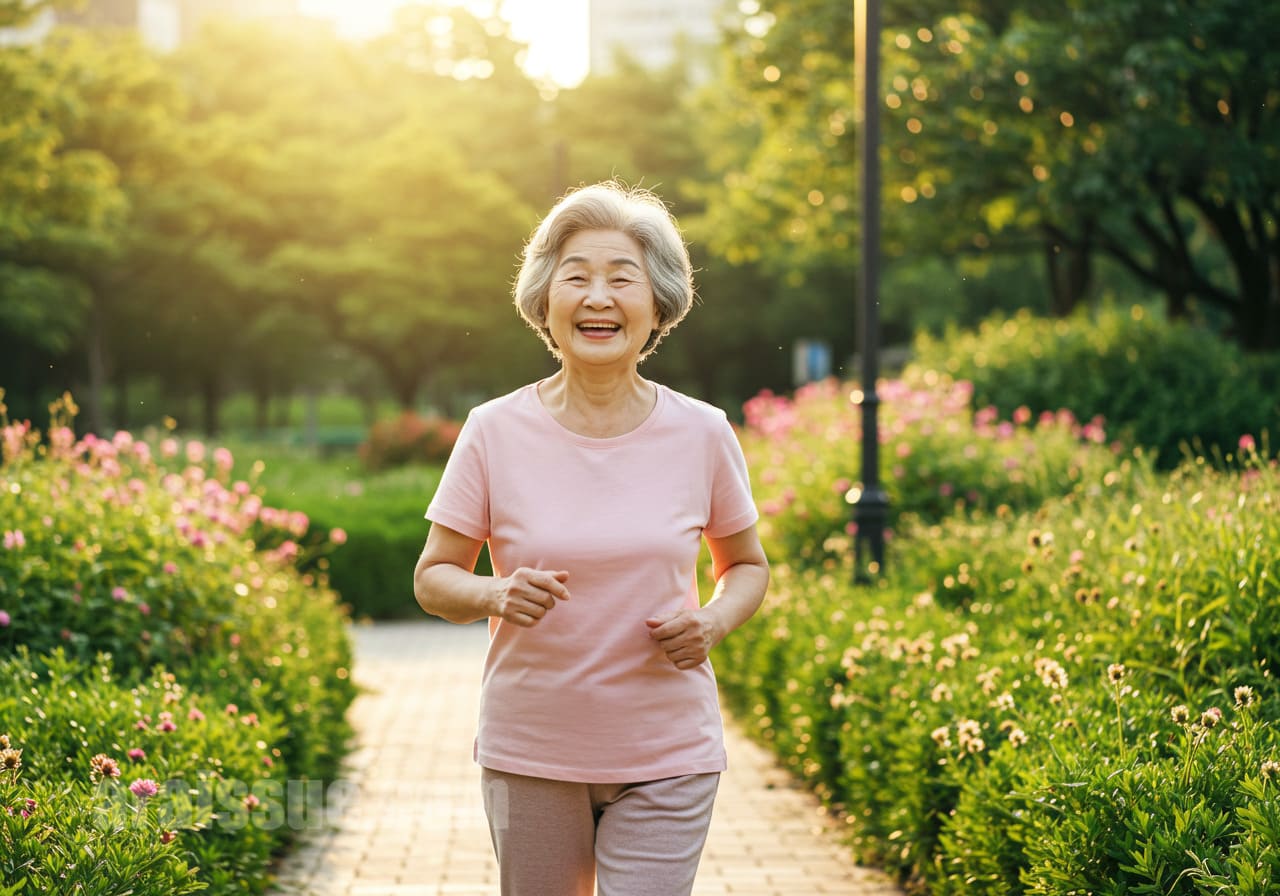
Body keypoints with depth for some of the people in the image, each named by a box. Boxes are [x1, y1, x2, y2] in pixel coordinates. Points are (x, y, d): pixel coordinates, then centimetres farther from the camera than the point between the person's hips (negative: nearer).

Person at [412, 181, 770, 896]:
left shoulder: (702, 434, -2)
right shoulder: (495, 432, -5)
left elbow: (748, 566, 12)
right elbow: (433, 578, 3)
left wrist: (713, 622, -9)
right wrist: (496, 595, -19)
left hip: (668, 757, 0)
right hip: (529, 753, 0)